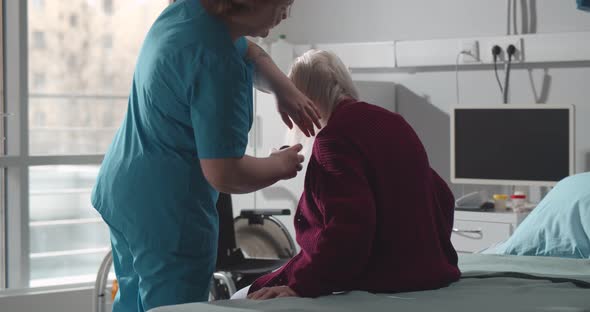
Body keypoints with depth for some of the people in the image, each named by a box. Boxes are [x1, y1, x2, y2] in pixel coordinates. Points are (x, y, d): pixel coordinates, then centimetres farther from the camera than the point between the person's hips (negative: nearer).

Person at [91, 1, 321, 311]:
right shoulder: (216, 63, -27)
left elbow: (248, 50, 24)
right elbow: (225, 176, -26)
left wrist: (284, 89, 10)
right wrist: (280, 165, -9)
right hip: (166, 212, -10)